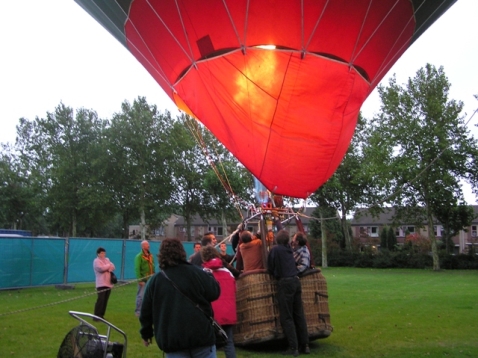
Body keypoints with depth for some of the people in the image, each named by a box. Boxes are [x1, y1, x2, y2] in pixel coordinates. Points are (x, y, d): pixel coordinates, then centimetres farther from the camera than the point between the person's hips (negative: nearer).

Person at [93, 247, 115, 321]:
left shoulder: (107, 260, 18)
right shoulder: (96, 261, -3)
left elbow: (113, 267, 7)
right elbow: (101, 268, -20)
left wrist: (106, 268, -12)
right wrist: (108, 266, -3)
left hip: (108, 283, 7)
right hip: (101, 284, -7)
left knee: (105, 300, 6)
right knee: (100, 300, -14)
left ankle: (101, 315, 12)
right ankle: (96, 316, -10)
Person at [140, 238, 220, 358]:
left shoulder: (155, 280, 1)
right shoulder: (196, 273, -7)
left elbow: (146, 311, 7)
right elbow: (214, 293, -1)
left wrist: (146, 333, 22)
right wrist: (209, 275, 18)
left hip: (171, 339, 2)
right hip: (201, 335, -1)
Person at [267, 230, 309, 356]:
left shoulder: (275, 249, -6)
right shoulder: (289, 248, 11)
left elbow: (270, 268, 0)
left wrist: (275, 274, 18)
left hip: (285, 283, -6)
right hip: (295, 280, 6)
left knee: (286, 317, 0)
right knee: (299, 314, 11)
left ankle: (293, 347, 0)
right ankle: (305, 345, 16)